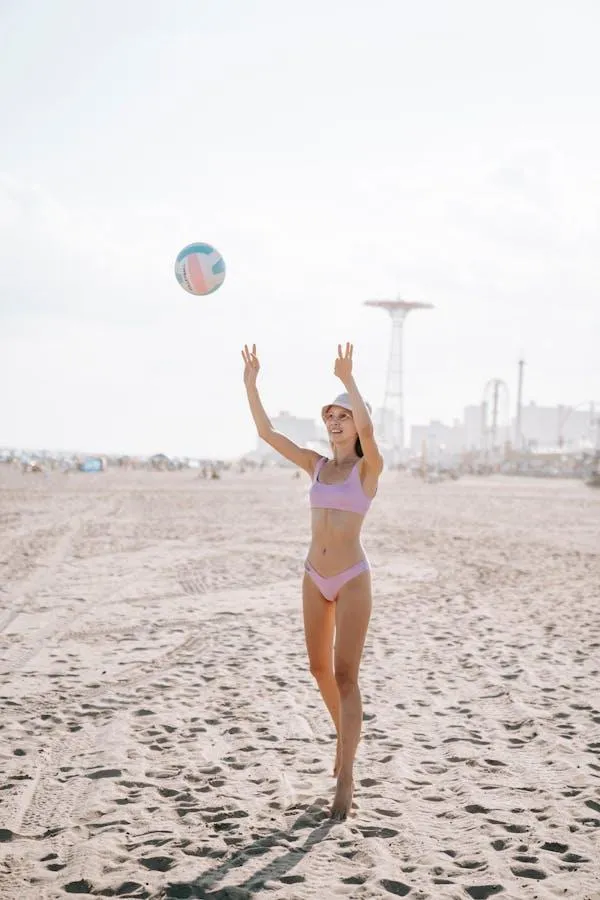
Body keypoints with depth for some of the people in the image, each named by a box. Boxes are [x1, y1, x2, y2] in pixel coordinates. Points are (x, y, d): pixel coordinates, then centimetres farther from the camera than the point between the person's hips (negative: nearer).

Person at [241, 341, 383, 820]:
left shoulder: (368, 468, -6)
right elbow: (267, 431, 4)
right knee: (320, 668, 15)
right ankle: (346, 735, 40)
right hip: (315, 578, 6)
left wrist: (349, 379, -27)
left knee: (346, 675, -6)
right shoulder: (317, 465, 8)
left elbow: (366, 427, -28)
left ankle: (345, 778, -3)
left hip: (352, 579, -6)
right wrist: (251, 383, -3)